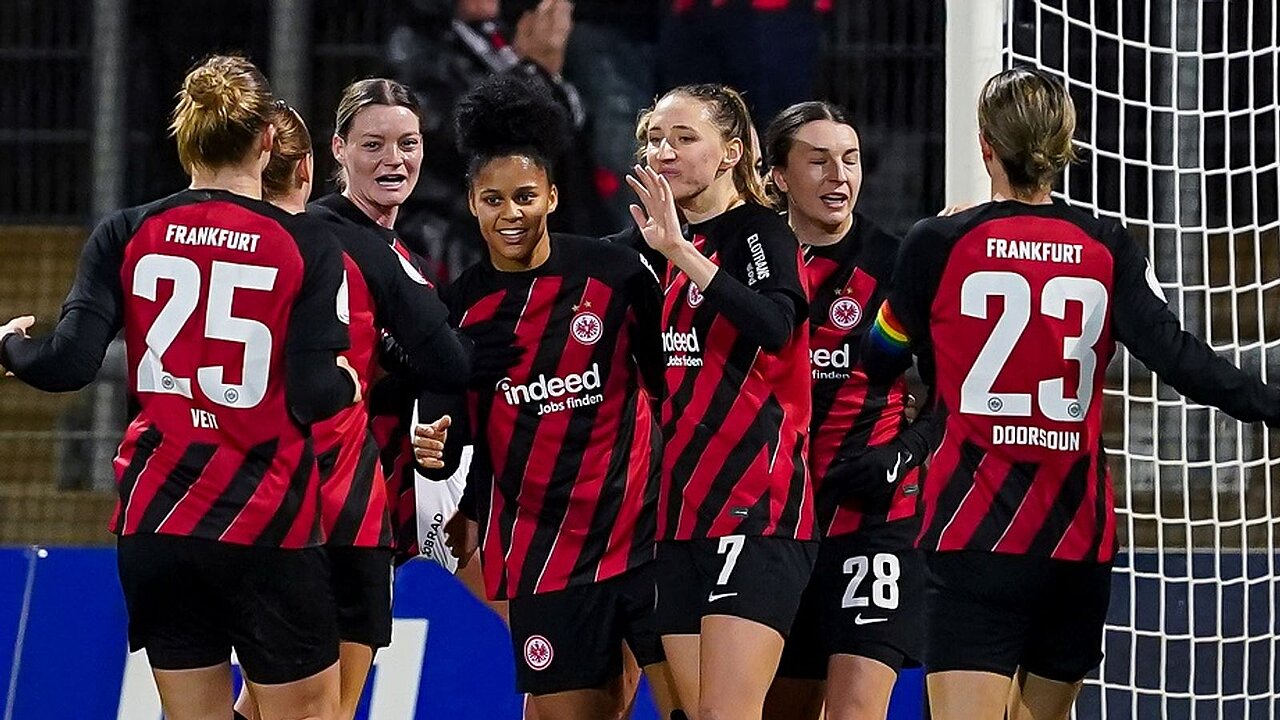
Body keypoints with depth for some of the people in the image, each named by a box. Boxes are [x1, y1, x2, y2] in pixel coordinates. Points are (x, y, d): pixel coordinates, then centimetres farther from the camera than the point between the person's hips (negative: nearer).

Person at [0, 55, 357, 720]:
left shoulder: (125, 235, -1)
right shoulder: (307, 247, -6)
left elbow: (68, 363, -8)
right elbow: (313, 396, -12)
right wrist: (346, 384, 11)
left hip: (156, 523, 3)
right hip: (268, 524, -3)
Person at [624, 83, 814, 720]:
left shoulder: (760, 233, -5)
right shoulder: (654, 246, 16)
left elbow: (775, 324, -27)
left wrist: (681, 252, -32)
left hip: (756, 504, -8)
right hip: (677, 509, 8)